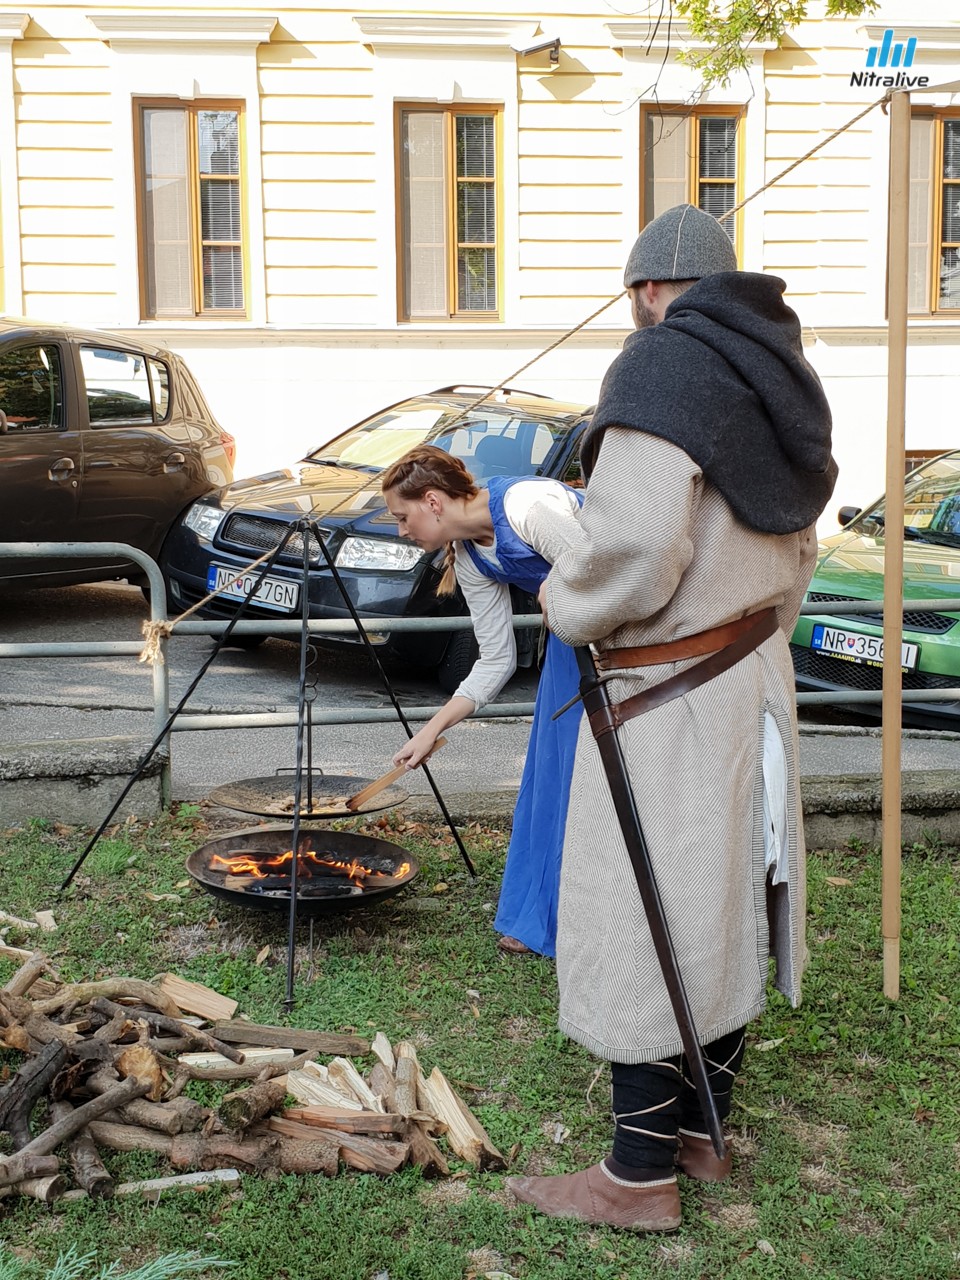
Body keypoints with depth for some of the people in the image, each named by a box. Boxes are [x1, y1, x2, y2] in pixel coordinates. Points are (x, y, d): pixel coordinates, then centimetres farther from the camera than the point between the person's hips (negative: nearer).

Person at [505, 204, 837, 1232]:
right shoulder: (778, 373, 13)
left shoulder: (664, 366, -15)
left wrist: (566, 605, -8)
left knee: (644, 920, 0)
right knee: (724, 907, 16)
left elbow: (635, 540, -25)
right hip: (756, 677, 9)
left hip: (668, 695, -9)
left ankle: (640, 1176, 10)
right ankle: (702, 1131, 29)